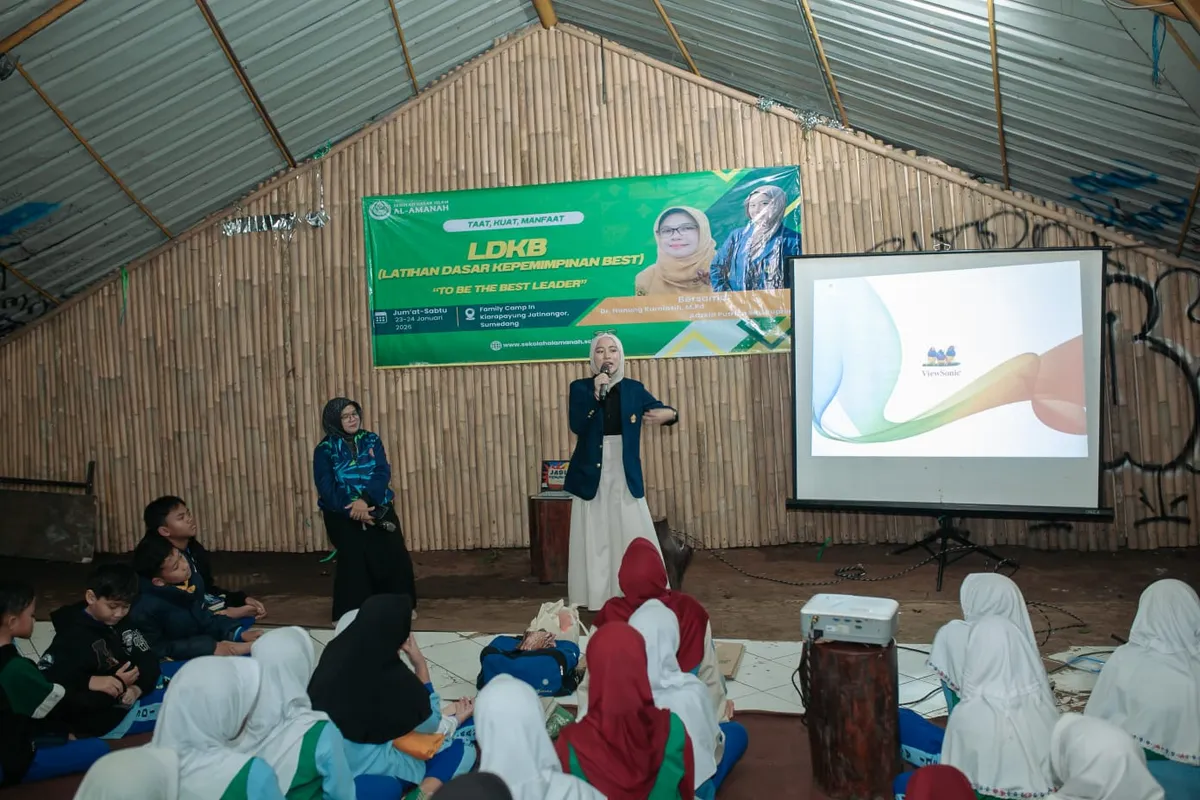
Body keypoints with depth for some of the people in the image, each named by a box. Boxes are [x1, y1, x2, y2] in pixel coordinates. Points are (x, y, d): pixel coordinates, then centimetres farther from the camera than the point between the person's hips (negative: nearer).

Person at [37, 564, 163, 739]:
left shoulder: (122, 623, 8)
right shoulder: (73, 636, -14)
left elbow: (147, 659, 1)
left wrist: (138, 688, -19)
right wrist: (91, 682, -34)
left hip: (128, 696, 8)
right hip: (100, 716, -8)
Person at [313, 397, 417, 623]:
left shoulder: (372, 440, 6)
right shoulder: (325, 449, -1)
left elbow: (383, 473, -7)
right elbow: (326, 487, -10)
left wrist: (365, 500, -24)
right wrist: (351, 510, -22)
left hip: (378, 508, 2)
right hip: (342, 514, -2)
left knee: (395, 556, -7)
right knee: (354, 560, -14)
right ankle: (351, 614, 2)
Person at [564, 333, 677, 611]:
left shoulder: (634, 389, 5)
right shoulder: (580, 388, 0)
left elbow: (665, 411, 7)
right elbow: (576, 426, -14)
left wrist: (668, 414, -17)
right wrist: (596, 394, -24)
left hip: (626, 476, 1)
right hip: (591, 476, -1)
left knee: (634, 537, 2)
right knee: (595, 540, 2)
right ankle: (597, 599, 8)